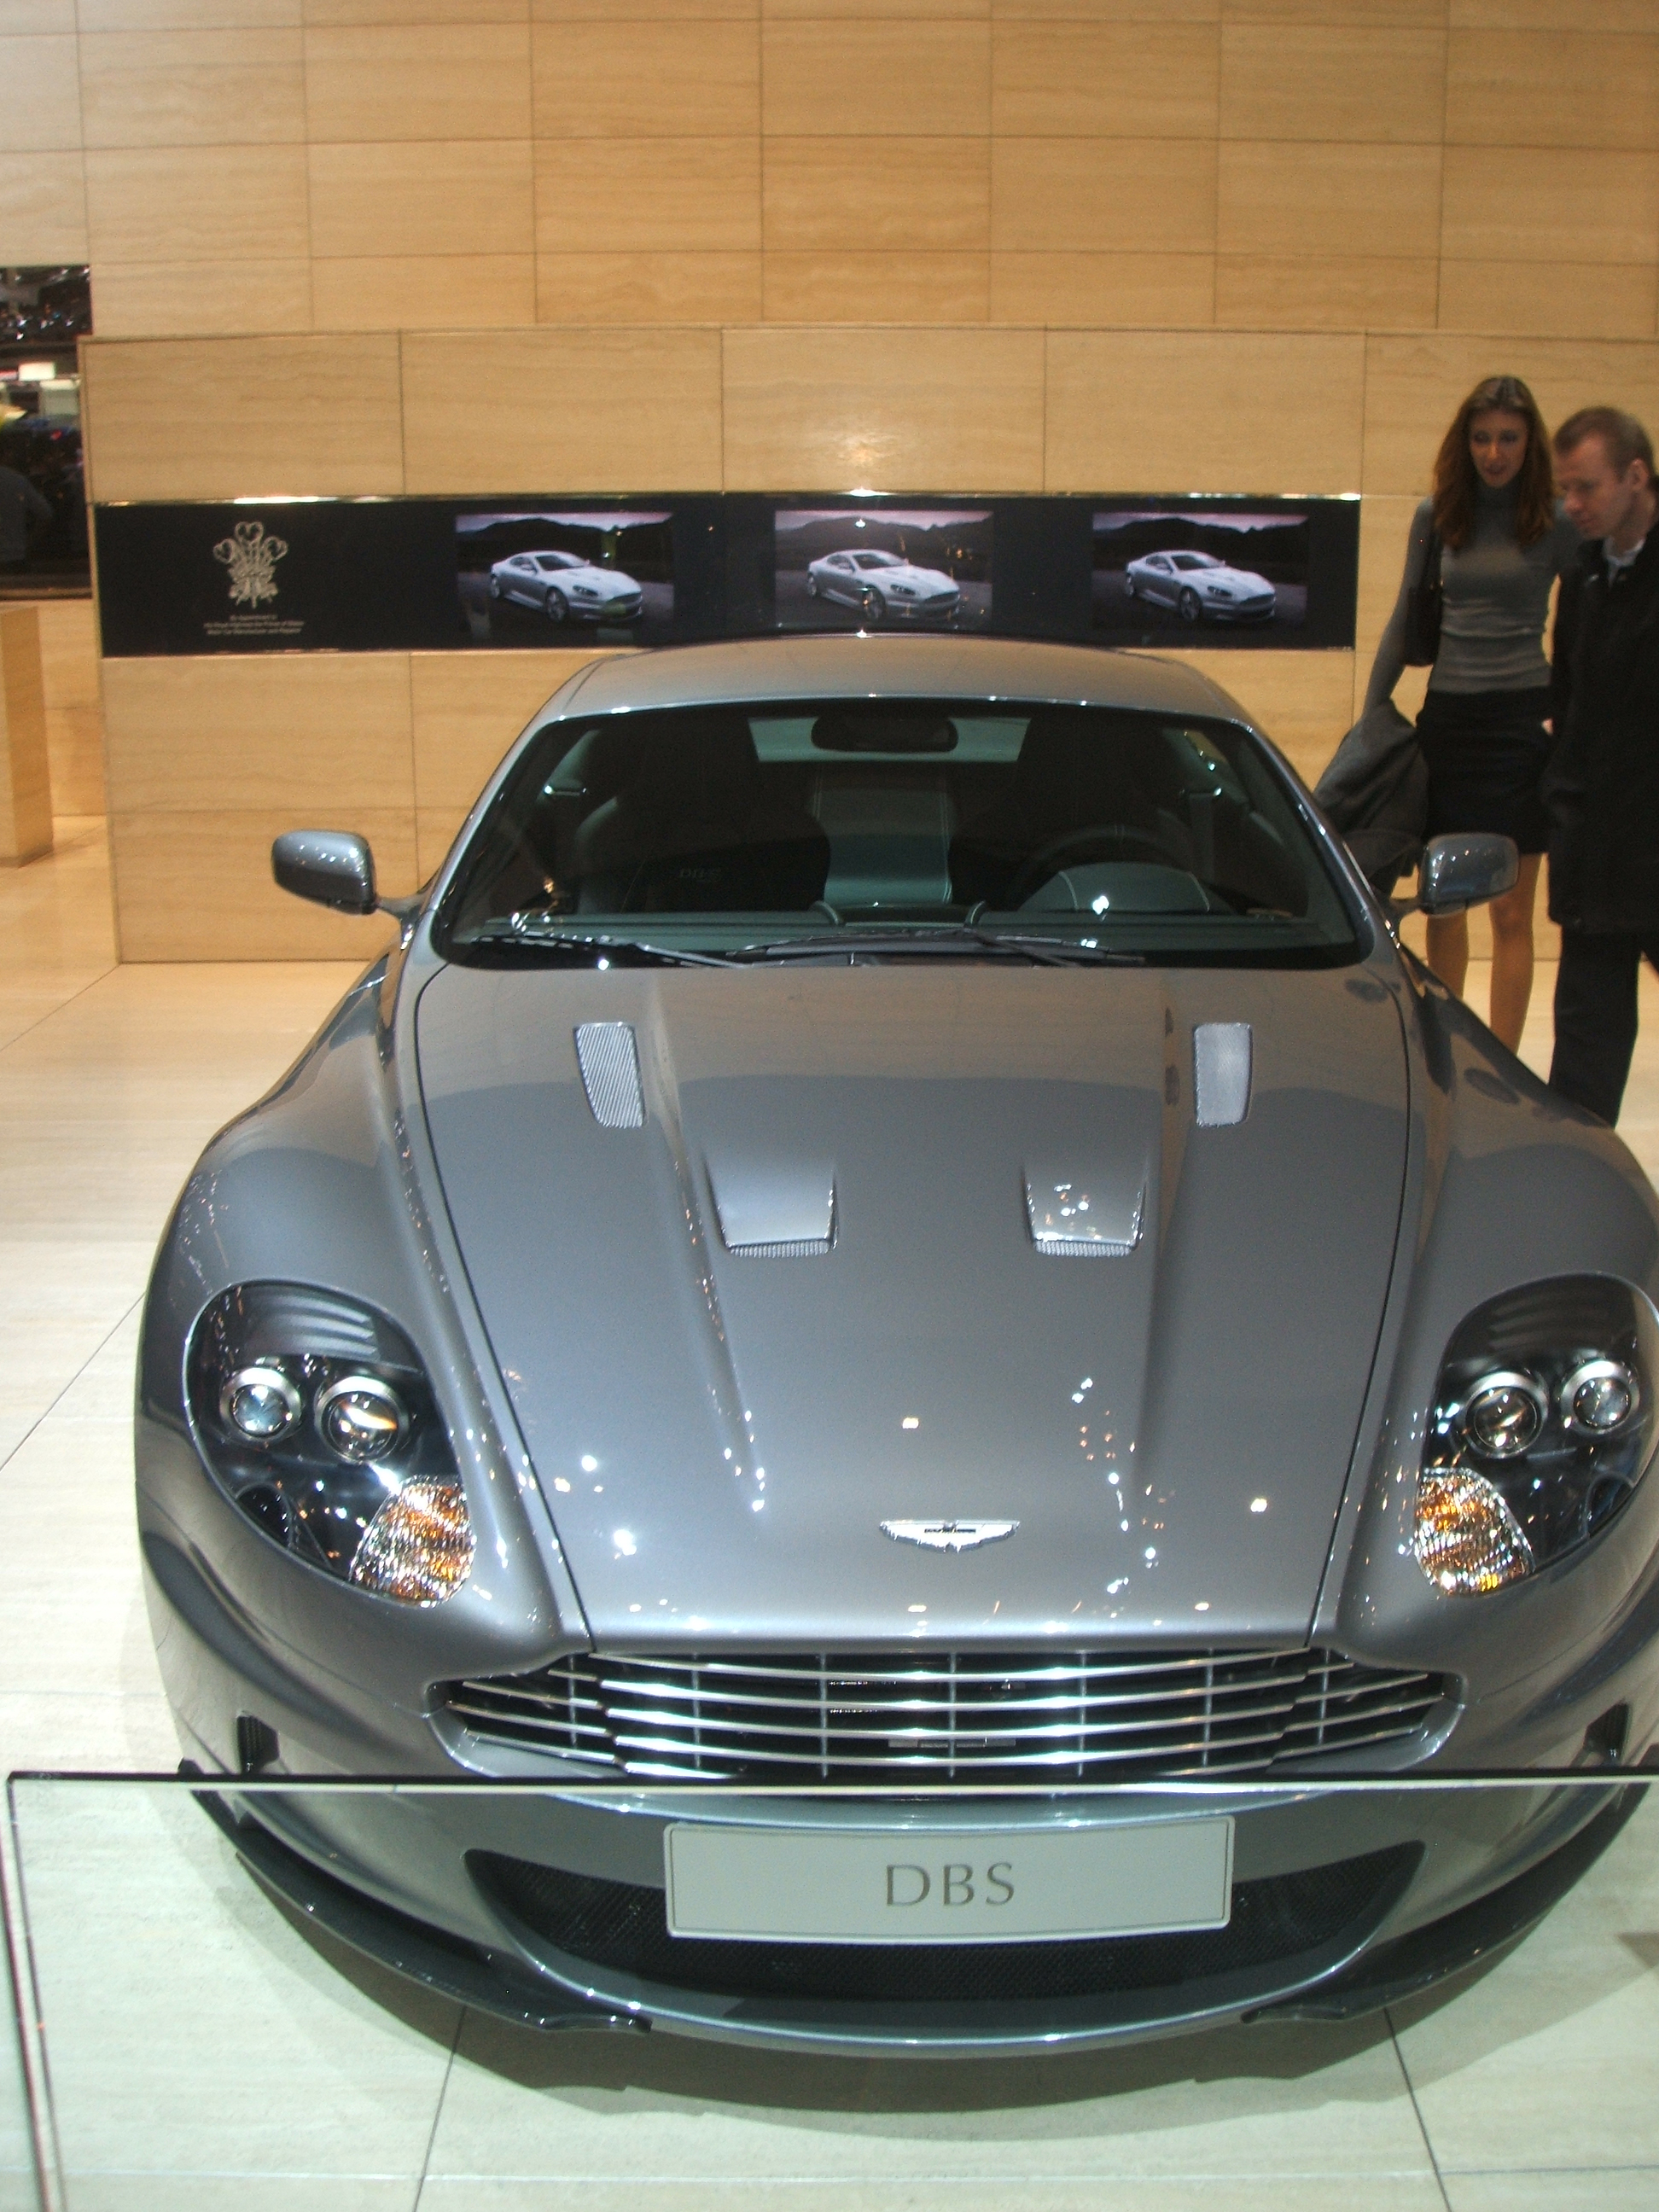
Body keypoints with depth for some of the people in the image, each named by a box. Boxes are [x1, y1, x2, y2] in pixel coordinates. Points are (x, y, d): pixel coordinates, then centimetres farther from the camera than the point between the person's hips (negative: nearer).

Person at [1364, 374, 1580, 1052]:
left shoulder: (1556, 525, -2)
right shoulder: (1436, 517, 6)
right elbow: (1405, 622, 13)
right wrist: (1370, 714, 12)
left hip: (1520, 718, -3)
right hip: (1445, 716, 3)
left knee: (1511, 912, 0)